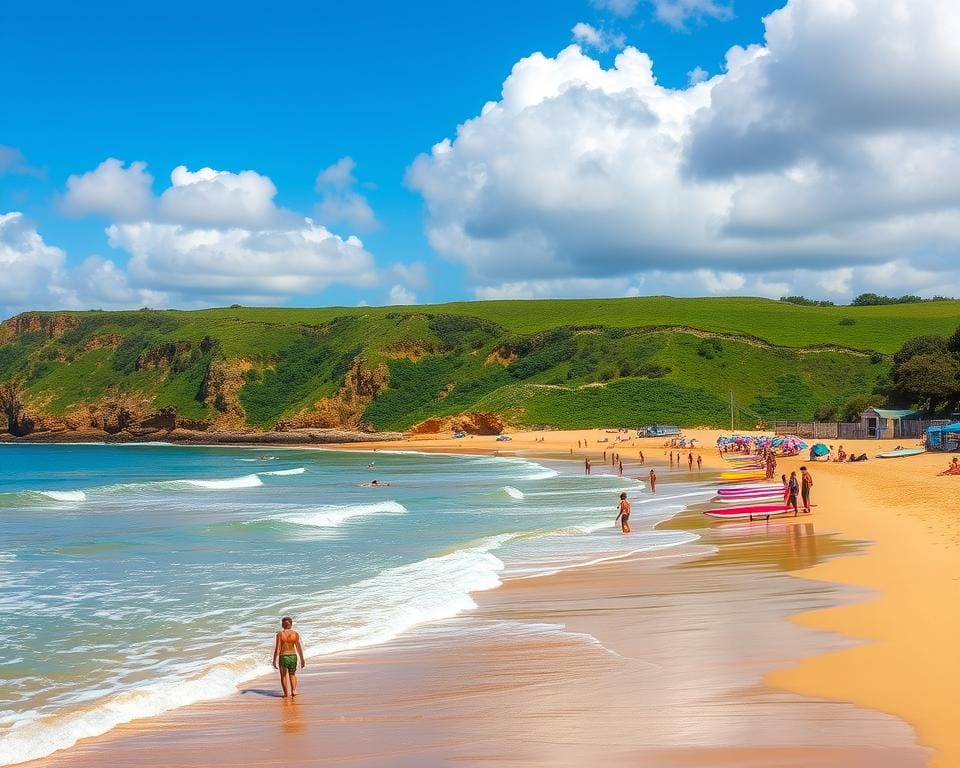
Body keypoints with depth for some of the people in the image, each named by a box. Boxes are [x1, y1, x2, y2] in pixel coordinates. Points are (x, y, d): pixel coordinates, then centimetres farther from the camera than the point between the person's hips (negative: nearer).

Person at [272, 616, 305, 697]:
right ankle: (294, 690, 9)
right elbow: (299, 648, -2)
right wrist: (302, 659, 7)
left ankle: (286, 693, 14)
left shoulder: (280, 634, -10)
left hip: (283, 657, -2)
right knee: (292, 674, 24)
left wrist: (274, 661, -4)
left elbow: (277, 649, -11)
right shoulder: (295, 634, -4)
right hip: (293, 656, 2)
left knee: (283, 676, 17)